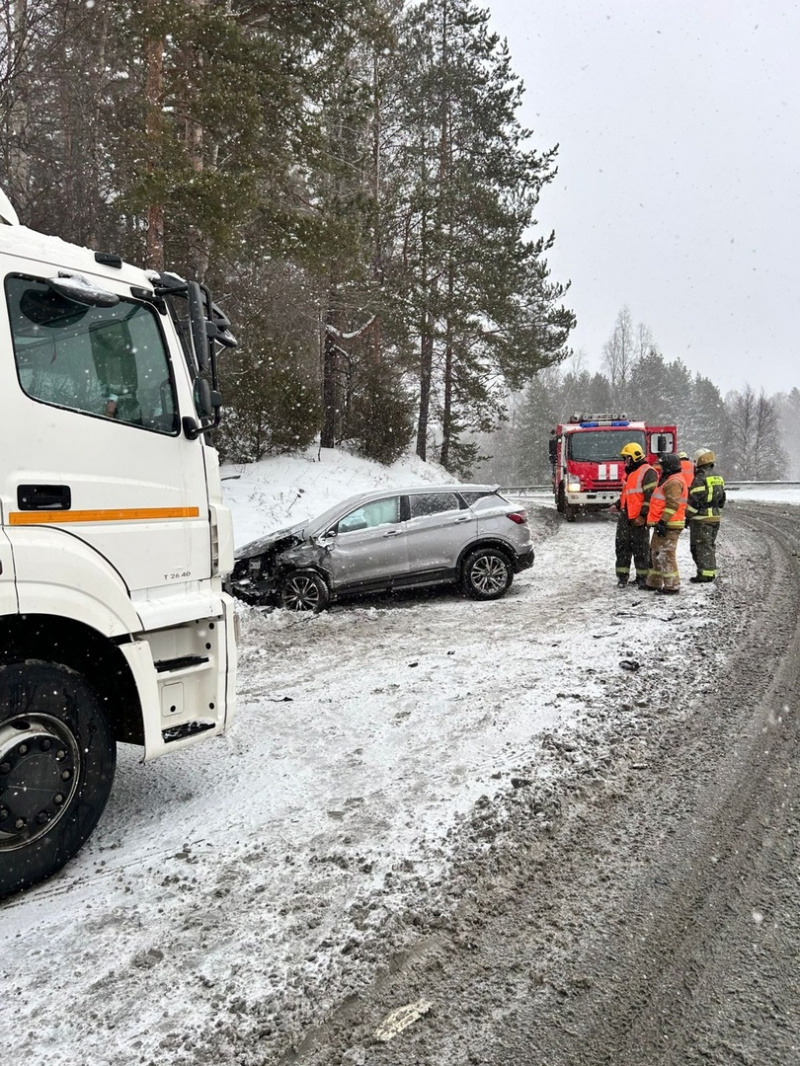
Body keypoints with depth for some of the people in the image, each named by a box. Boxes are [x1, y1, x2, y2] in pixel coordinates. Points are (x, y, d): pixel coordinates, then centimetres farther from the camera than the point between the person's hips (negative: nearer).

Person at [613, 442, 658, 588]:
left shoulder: (647, 472, -11)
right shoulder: (629, 472, 19)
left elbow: (650, 496, -17)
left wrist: (643, 515, -21)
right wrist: (618, 505, 17)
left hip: (638, 519, -9)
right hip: (625, 517, 9)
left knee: (640, 550, -1)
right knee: (622, 547, 8)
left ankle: (642, 578, 8)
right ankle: (622, 576, 14)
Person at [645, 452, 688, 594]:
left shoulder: (674, 482, -15)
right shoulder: (669, 480, 20)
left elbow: (672, 504, -23)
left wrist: (663, 521, -26)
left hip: (668, 525, -11)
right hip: (663, 524, 11)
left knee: (665, 554, -9)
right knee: (656, 553, 16)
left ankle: (672, 586, -6)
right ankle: (654, 583, 25)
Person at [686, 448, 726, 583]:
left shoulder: (699, 479, -15)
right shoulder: (718, 478, 13)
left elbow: (694, 501, -17)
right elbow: (722, 500, 18)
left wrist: (688, 516, -8)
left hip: (701, 519, -8)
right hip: (715, 517, 8)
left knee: (701, 546, -3)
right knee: (710, 545, 16)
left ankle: (704, 574, -5)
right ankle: (711, 572, 21)